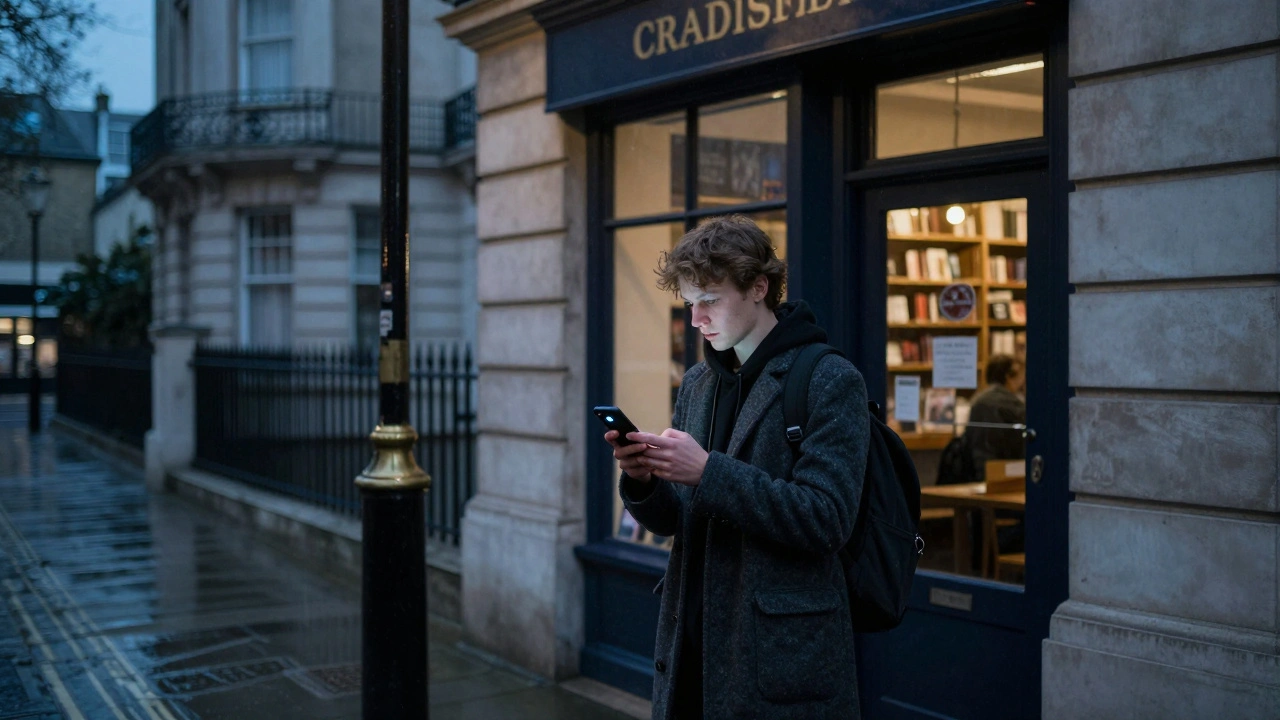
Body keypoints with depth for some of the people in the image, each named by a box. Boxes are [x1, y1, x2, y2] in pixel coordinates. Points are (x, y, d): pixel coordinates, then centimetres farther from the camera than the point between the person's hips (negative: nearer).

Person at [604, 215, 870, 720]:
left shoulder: (830, 381, -10)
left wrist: (710, 471, -24)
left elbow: (826, 519, -19)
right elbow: (672, 520, 13)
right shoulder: (697, 383, 11)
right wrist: (641, 479, -10)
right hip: (689, 642, 6)